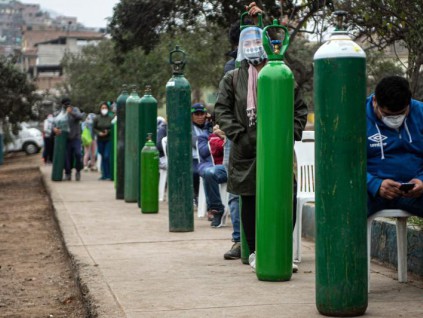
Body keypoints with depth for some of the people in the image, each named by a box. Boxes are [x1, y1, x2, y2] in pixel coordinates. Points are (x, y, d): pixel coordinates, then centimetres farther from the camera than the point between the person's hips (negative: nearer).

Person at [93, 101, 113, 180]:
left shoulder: (111, 118, -3)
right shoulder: (97, 118, 4)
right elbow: (94, 128, 8)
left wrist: (108, 132, -15)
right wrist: (99, 133, -9)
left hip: (109, 140, -3)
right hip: (100, 140, 3)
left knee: (107, 156, -13)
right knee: (103, 157, 9)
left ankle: (108, 175, -7)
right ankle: (104, 175, 17)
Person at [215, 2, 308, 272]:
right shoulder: (233, 78, 5)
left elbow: (300, 108, 11)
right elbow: (222, 109, 3)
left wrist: (292, 134, 0)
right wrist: (238, 135, -6)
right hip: (247, 151, 0)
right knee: (249, 201, 6)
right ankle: (255, 252, 17)